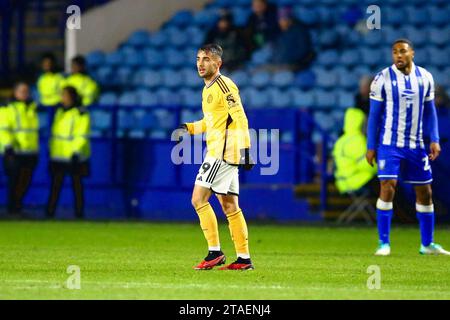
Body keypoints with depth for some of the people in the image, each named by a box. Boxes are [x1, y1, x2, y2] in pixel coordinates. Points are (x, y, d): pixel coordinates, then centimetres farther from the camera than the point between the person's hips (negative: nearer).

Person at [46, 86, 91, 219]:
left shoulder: (81, 114, -9)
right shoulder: (60, 111, 12)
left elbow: (82, 136, -15)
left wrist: (76, 153, -22)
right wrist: (51, 149, 18)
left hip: (74, 157, -6)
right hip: (59, 156, 6)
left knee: (77, 186, 2)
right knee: (55, 185, 2)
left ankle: (79, 214, 8)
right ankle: (49, 213, 1)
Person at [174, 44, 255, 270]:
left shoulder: (224, 86, -11)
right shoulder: (208, 89, 18)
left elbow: (240, 119, -17)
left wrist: (245, 150, -22)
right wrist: (188, 129, 15)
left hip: (223, 153, -10)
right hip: (216, 153, 10)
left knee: (198, 199, -10)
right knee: (229, 206, 8)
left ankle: (215, 252, -8)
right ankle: (243, 258, 9)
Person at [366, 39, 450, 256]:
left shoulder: (425, 78, 4)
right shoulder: (383, 79, -6)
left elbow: (429, 110, 11)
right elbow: (374, 114, -2)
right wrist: (371, 147, -4)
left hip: (416, 145, 4)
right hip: (390, 144, -4)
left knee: (424, 193, 7)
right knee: (388, 188, -15)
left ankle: (427, 244, 18)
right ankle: (384, 243, -8)